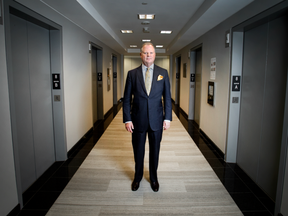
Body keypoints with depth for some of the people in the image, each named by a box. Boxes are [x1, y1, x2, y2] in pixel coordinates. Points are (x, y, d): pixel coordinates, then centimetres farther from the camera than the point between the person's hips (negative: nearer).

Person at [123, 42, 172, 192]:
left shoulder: (163, 73, 1)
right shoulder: (132, 74, -1)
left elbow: (167, 97, 2)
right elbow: (127, 98, -1)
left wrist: (167, 118, -3)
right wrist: (127, 119, -7)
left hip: (156, 120, 1)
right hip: (138, 120, 0)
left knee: (155, 150, 15)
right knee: (138, 150, 14)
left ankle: (153, 178, 37)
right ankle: (137, 177, 38)